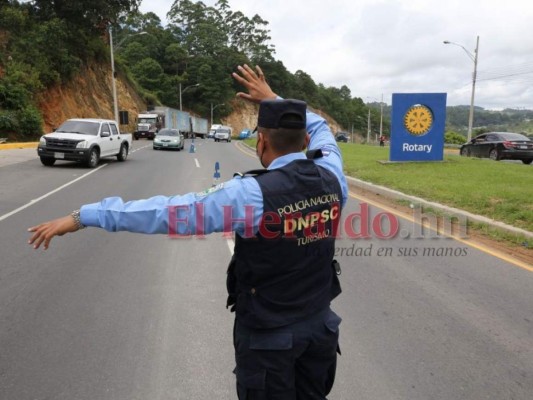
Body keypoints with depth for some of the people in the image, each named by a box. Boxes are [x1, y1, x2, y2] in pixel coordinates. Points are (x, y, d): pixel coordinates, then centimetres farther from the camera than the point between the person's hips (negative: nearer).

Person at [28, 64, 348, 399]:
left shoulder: (253, 194, -26)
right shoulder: (331, 177, -9)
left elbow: (168, 212, -24)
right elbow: (319, 128, 12)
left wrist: (83, 216, -16)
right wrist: (274, 99, 14)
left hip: (269, 333, -5)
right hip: (321, 323, 6)